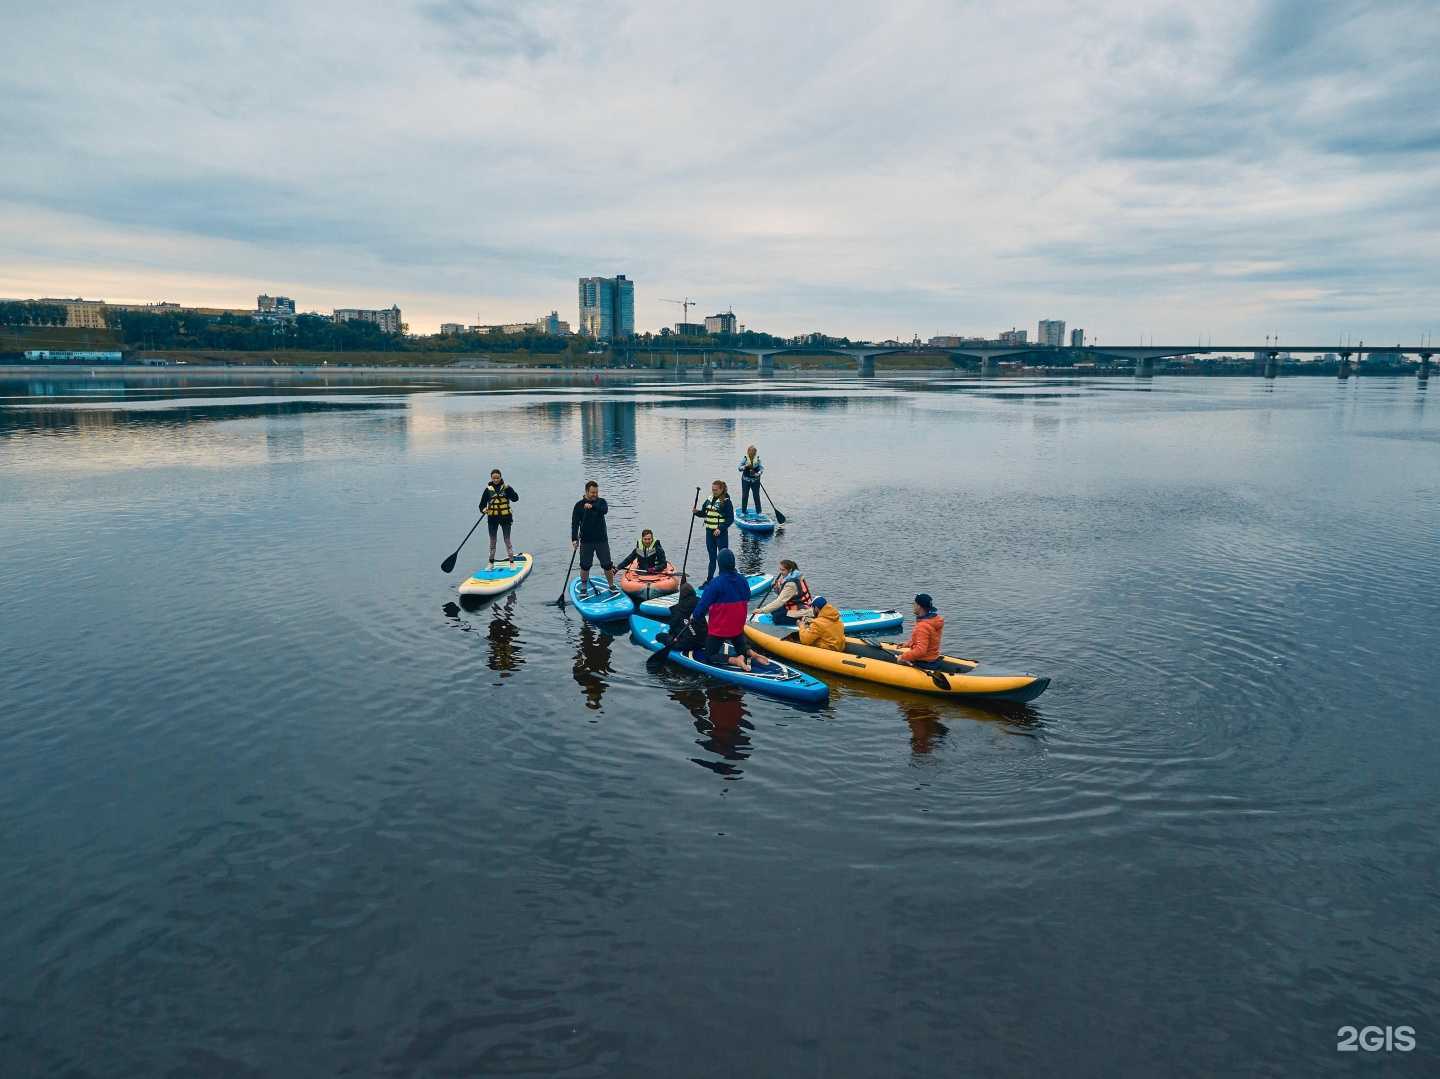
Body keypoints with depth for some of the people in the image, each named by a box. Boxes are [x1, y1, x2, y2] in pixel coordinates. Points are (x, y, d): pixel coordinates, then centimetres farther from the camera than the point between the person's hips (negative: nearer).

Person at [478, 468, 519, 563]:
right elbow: (482, 504, 0)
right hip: (492, 518, 2)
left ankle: (512, 562, 5)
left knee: (507, 540, -1)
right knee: (492, 541, 9)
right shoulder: (488, 489, 1)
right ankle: (491, 562, 19)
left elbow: (515, 498, -16)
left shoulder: (506, 487, -3)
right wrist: (483, 509, -21)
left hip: (505, 517, -2)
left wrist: (508, 490, -30)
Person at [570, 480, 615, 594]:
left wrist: (592, 507, -36)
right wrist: (574, 539, -17)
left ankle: (611, 585, 17)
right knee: (585, 565, 2)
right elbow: (575, 523, -6)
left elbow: (604, 510, -20)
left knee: (607, 565, 2)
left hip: (602, 540, 1)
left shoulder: (601, 502, 4)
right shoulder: (579, 505, -1)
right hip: (586, 541, -1)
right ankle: (583, 587, 17)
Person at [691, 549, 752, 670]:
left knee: (709, 658, 9)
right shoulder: (744, 582, -6)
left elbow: (702, 605, -18)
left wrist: (695, 615, 1)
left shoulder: (715, 583, -22)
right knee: (742, 647, 31)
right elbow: (746, 603, 6)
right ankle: (749, 651, -3)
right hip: (738, 628, 5)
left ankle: (734, 660, -15)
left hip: (717, 630, -5)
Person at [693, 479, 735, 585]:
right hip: (709, 532, 7)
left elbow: (730, 519, -13)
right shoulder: (709, 500, 8)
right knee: (712, 558, 15)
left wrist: (720, 529, -20)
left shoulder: (726, 502, -12)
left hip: (721, 533, -7)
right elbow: (704, 513, 16)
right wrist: (697, 512, -5)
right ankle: (709, 580, 23)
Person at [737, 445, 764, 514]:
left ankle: (759, 511, 13)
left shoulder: (758, 459, -2)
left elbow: (761, 468, -6)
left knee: (756, 496, 2)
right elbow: (739, 468, -6)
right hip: (746, 480, 0)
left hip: (755, 480, 0)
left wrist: (758, 473, -25)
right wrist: (746, 466, -24)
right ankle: (743, 511, 15)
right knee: (745, 496, 2)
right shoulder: (744, 459, -3)